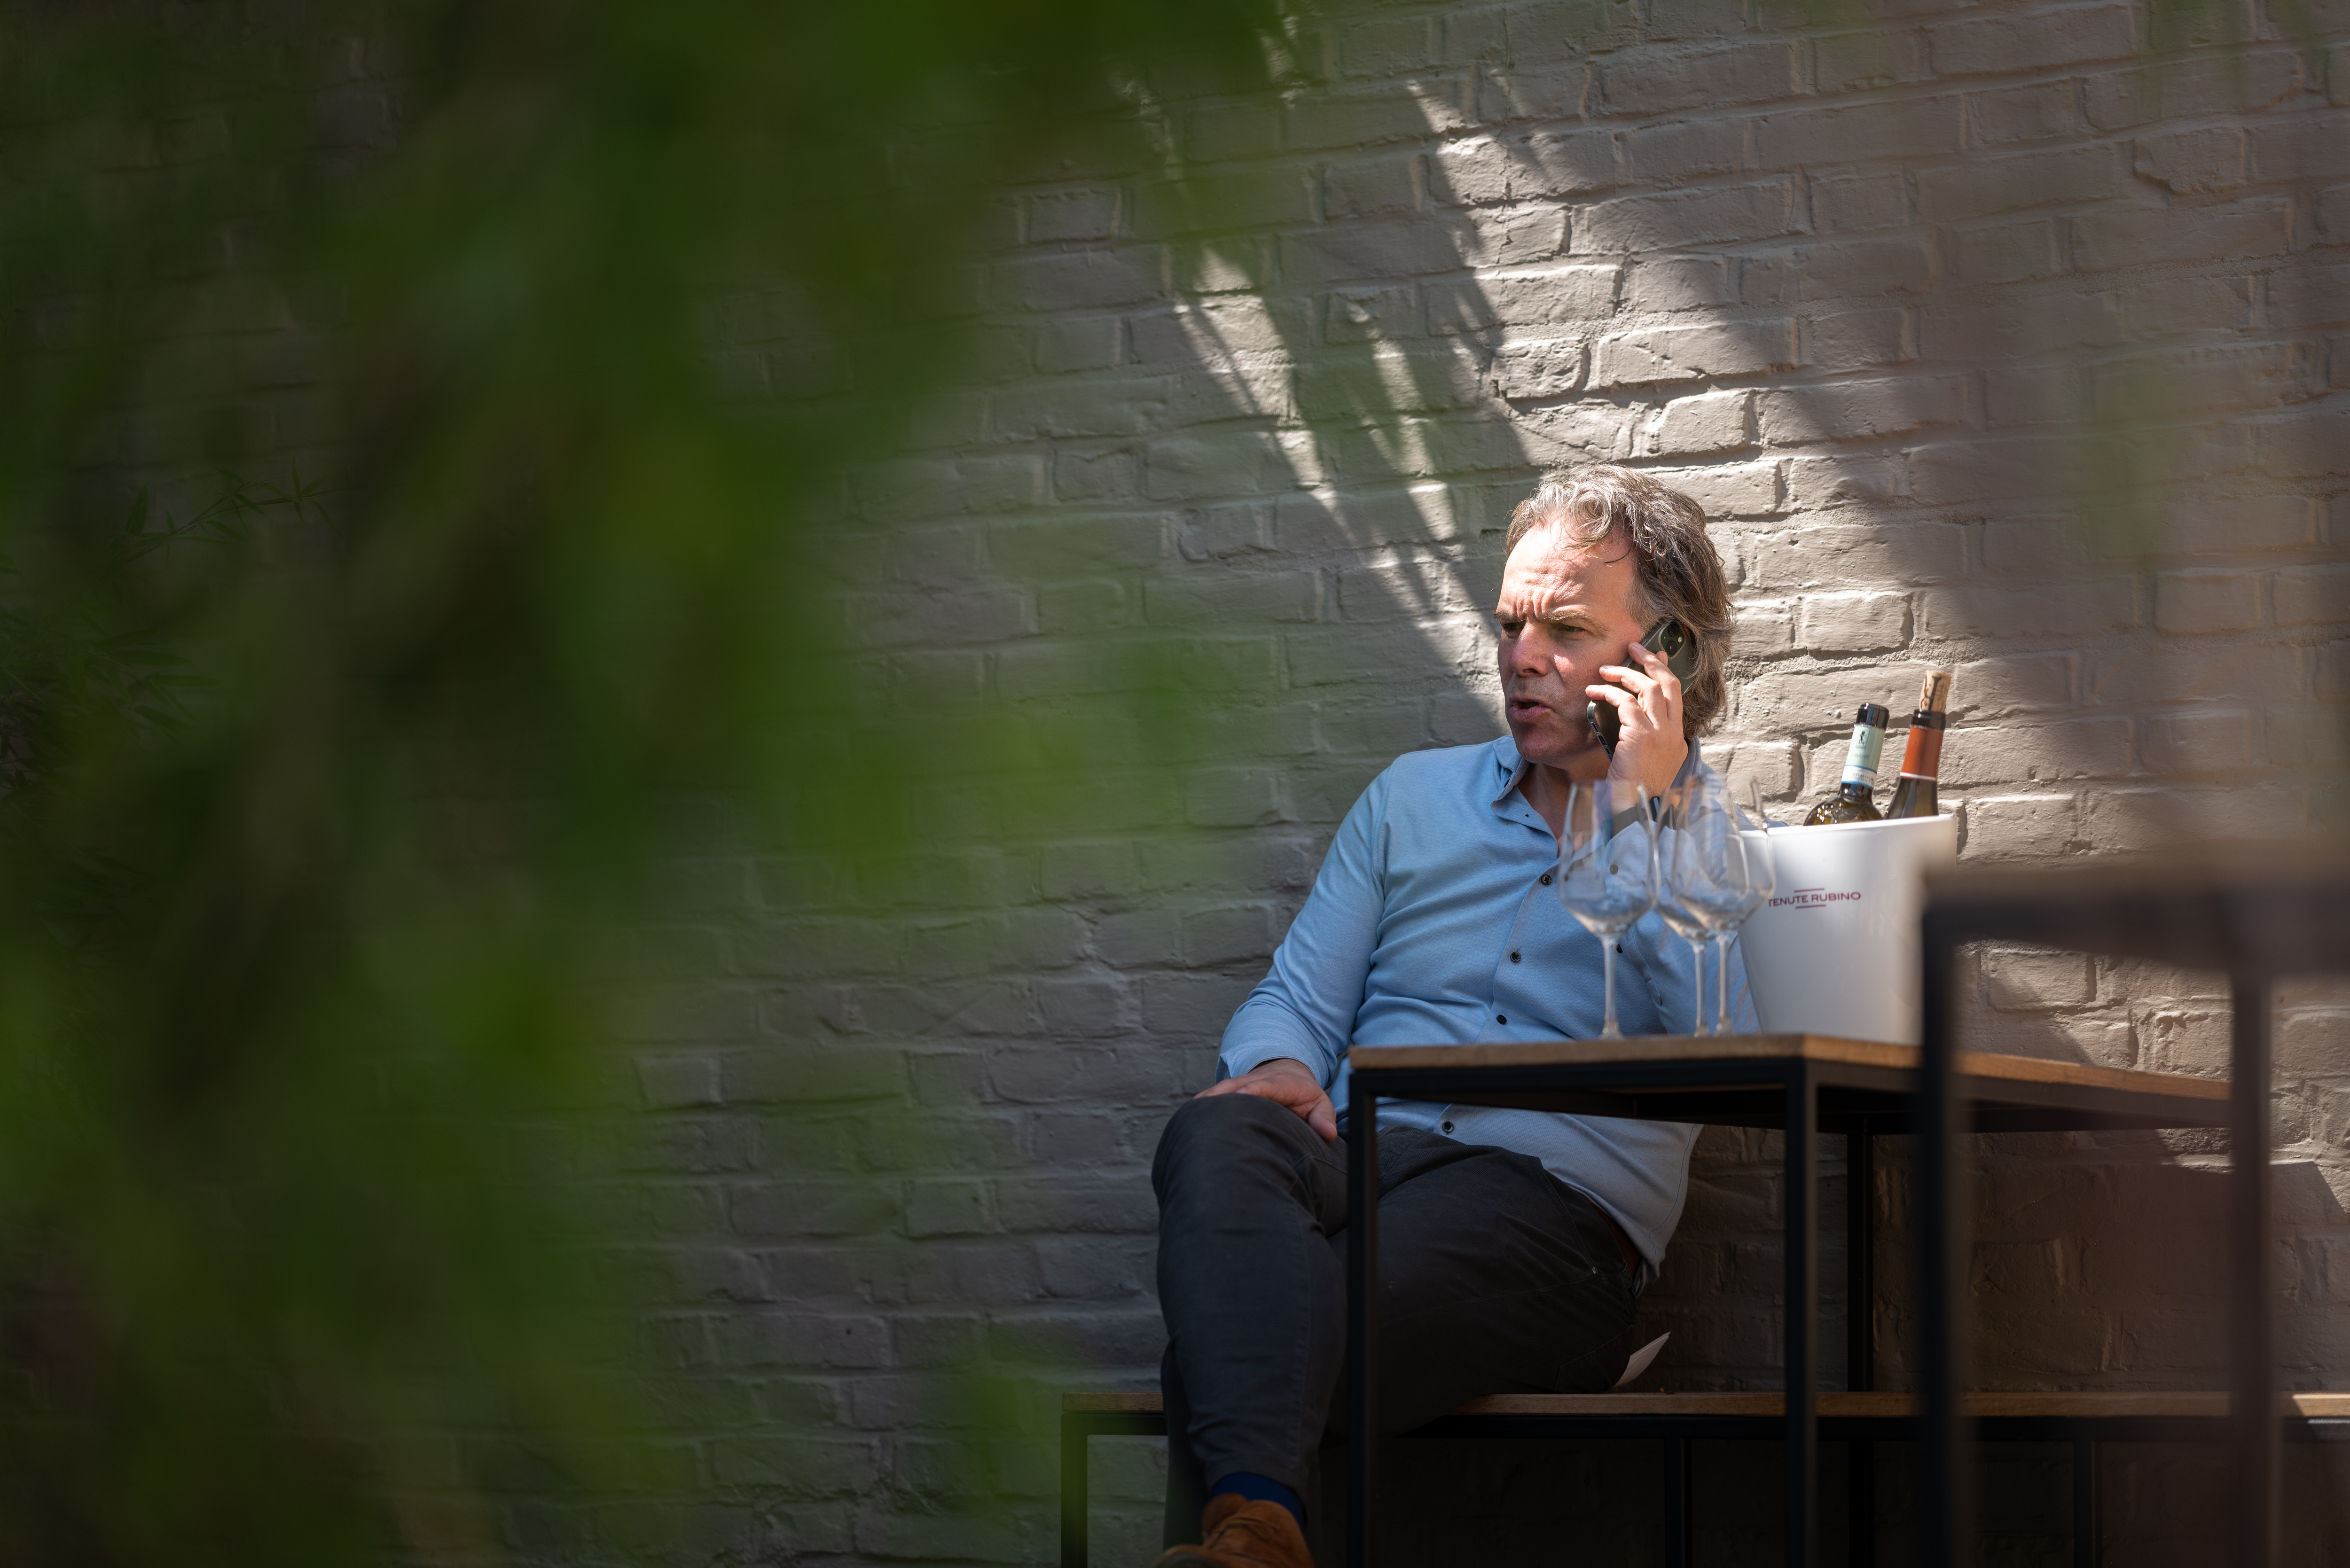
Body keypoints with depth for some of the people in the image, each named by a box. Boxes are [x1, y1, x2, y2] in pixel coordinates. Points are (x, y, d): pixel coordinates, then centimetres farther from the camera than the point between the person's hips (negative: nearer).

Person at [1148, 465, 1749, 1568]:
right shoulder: (1415, 796, 27)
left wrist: (1641, 812, -4)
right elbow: (1299, 1001, 20)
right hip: (1363, 1161, 3)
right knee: (1218, 1133, -37)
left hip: (1558, 1201, -3)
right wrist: (1275, 1067, -6)